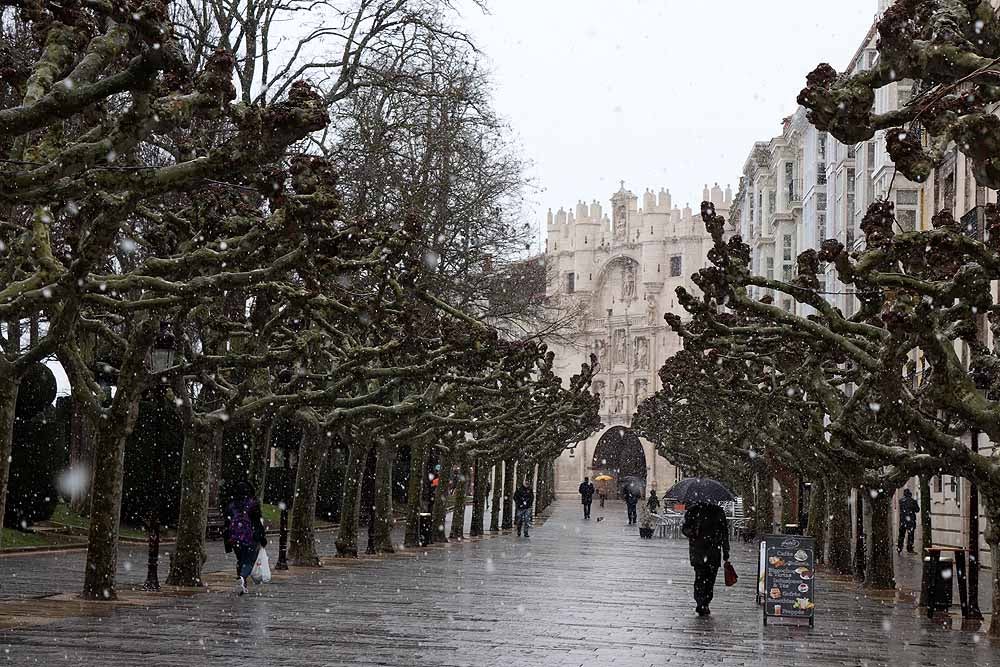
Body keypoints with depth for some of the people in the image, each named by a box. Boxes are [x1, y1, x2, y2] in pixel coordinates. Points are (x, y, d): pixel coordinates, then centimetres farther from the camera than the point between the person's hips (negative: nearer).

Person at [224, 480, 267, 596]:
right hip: (251, 538, -4)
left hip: (235, 539, 4)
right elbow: (258, 522, -6)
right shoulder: (253, 504, -4)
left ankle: (242, 586, 17)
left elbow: (226, 525, 9)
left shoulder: (230, 506, 8)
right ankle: (242, 578, -28)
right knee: (249, 561, 0)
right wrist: (262, 538, 2)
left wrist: (227, 543, 14)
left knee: (240, 560, 19)